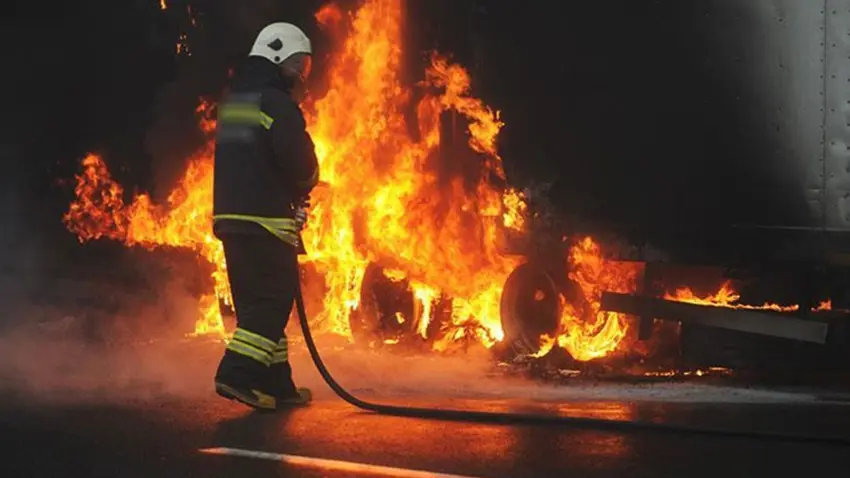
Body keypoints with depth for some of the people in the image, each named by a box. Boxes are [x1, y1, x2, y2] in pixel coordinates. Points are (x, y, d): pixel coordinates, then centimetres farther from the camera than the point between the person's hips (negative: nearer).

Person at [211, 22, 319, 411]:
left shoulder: (232, 100, 17)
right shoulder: (276, 103, -11)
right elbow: (299, 159, -16)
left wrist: (291, 188, 15)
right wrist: (302, 188, 7)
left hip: (231, 215, 9)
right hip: (267, 218, -9)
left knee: (258, 302, 11)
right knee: (272, 301, -6)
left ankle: (276, 384, 15)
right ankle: (238, 374, -16)